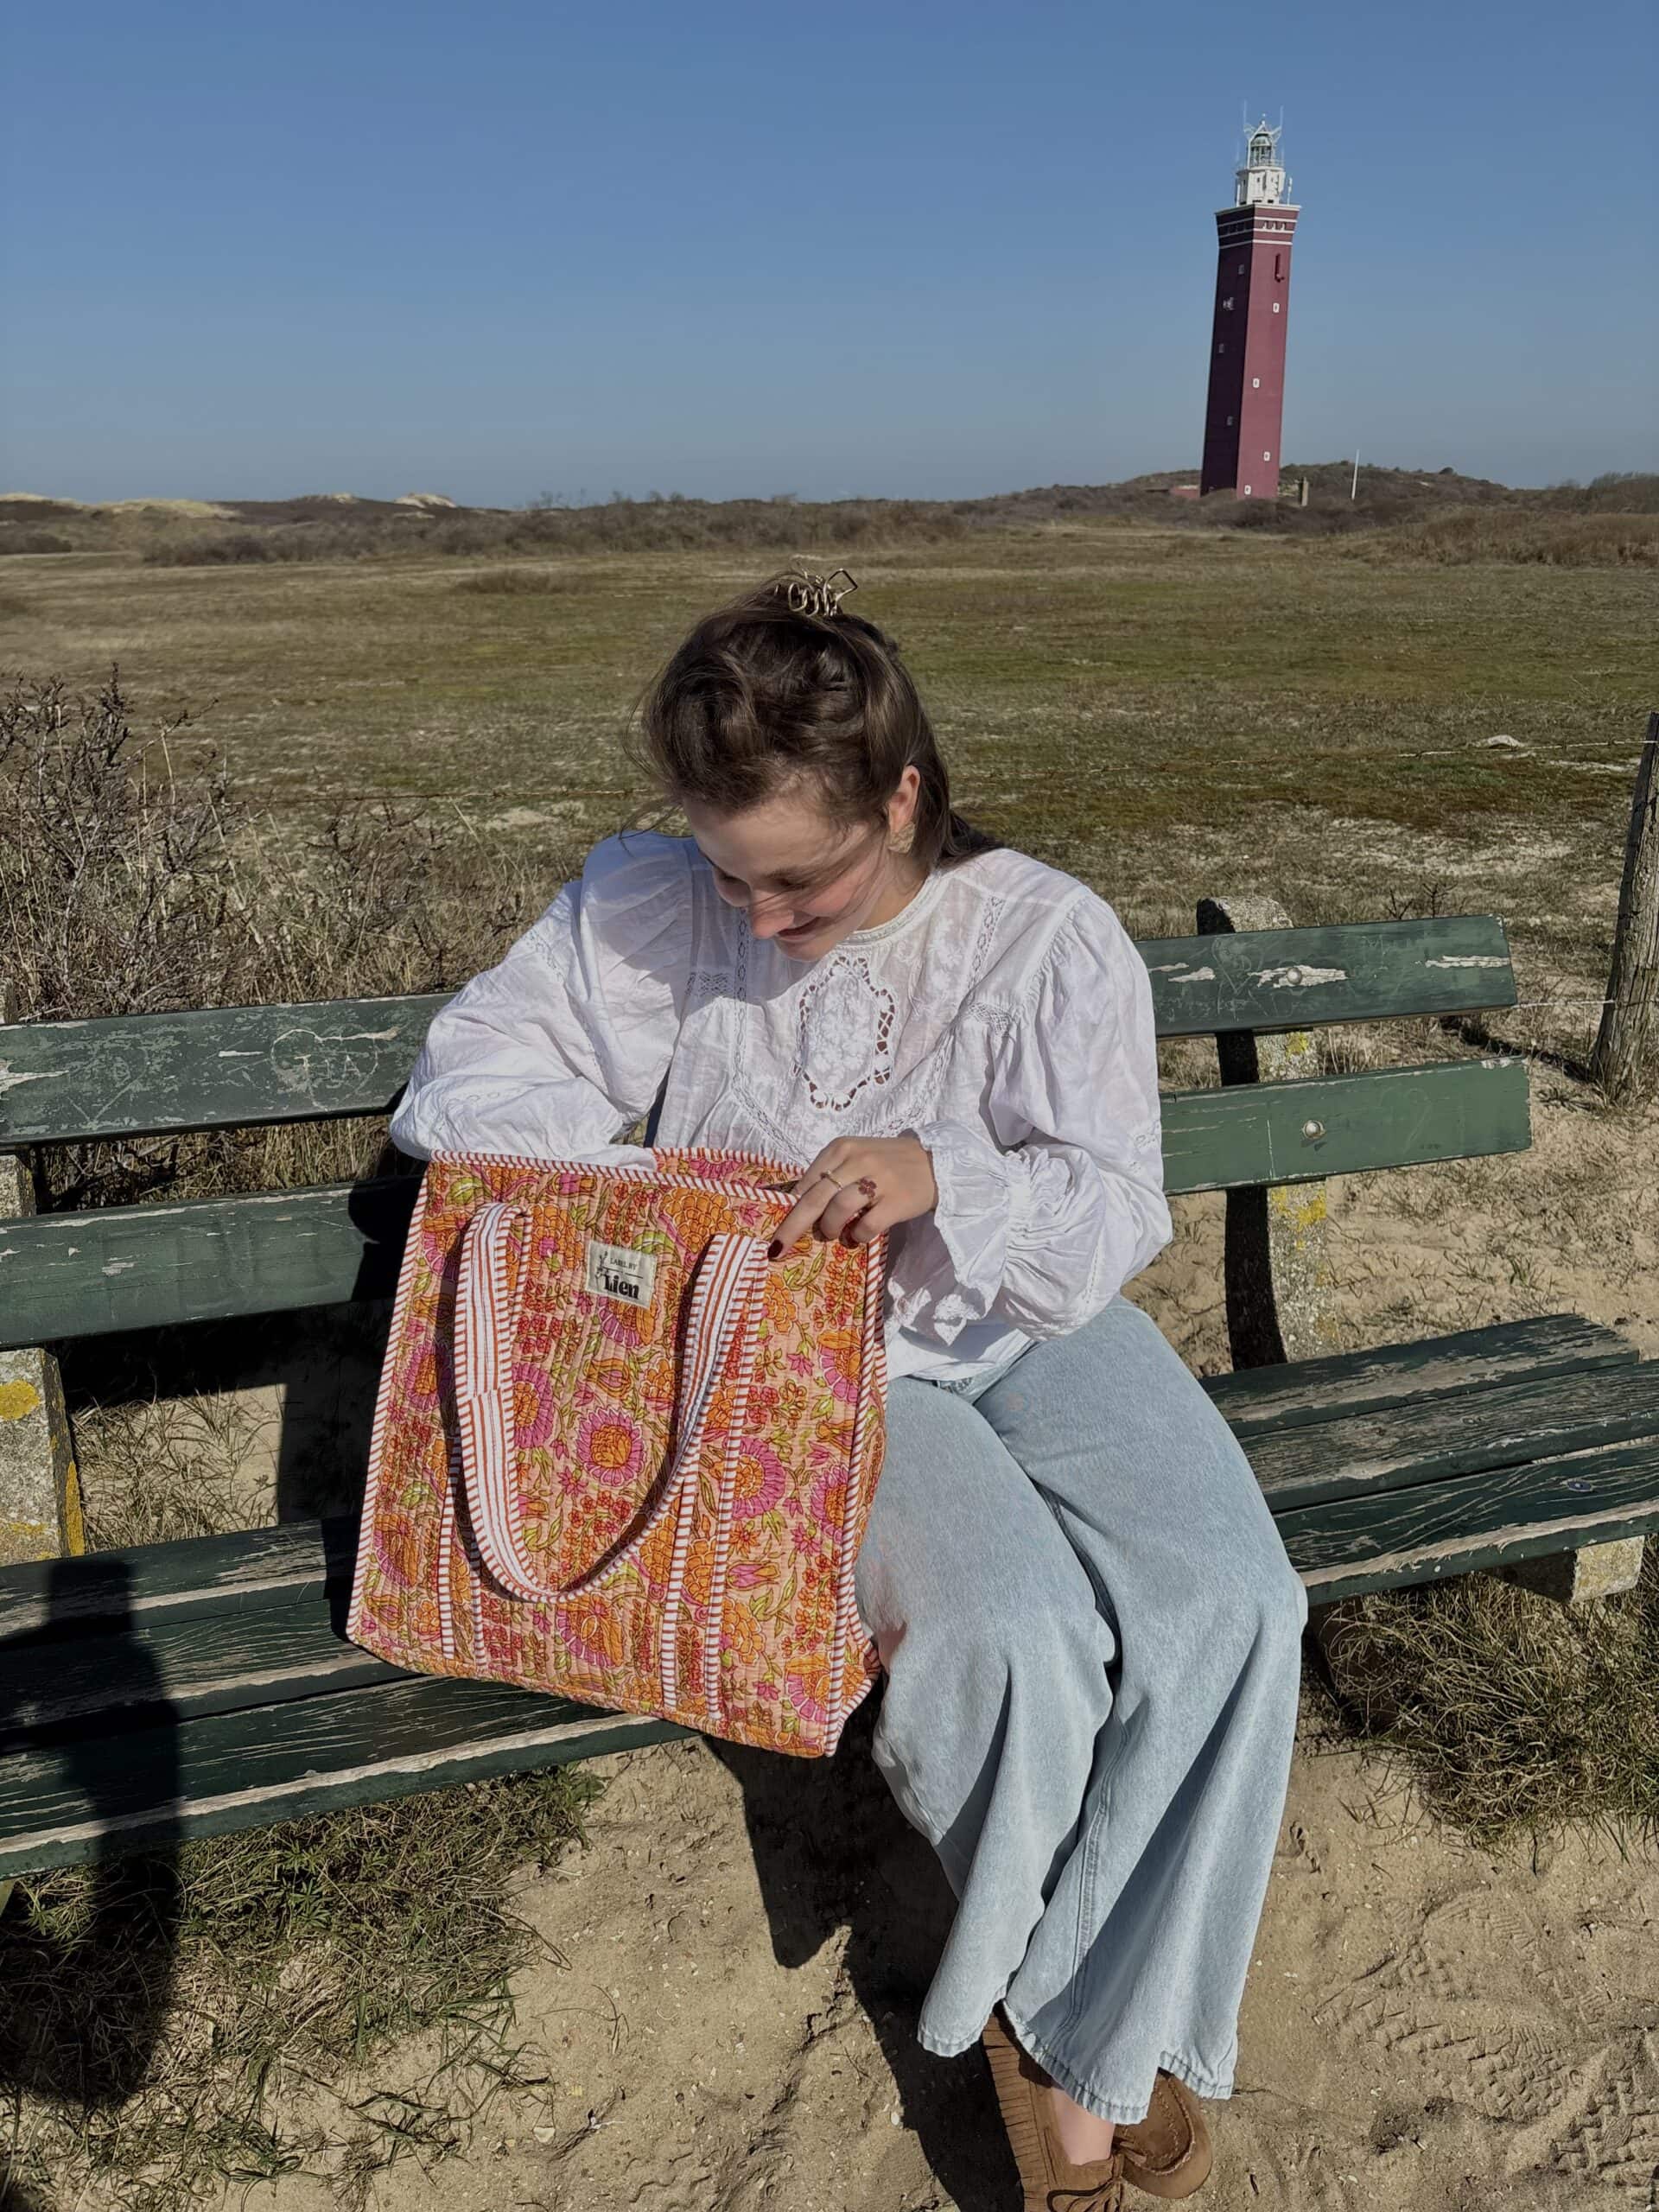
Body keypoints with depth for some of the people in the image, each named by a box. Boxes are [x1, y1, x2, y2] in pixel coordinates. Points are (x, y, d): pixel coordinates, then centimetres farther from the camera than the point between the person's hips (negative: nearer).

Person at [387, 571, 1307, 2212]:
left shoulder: (1049, 937, -9)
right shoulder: (649, 903, -7)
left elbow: (1111, 1217, -11)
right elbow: (467, 1077, -4)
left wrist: (945, 1177, -32)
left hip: (1024, 1330, 2)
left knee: (1230, 1606, -22)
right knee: (1016, 1638, -28)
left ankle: (1095, 2024, 2)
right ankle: (1045, 1986, 6)